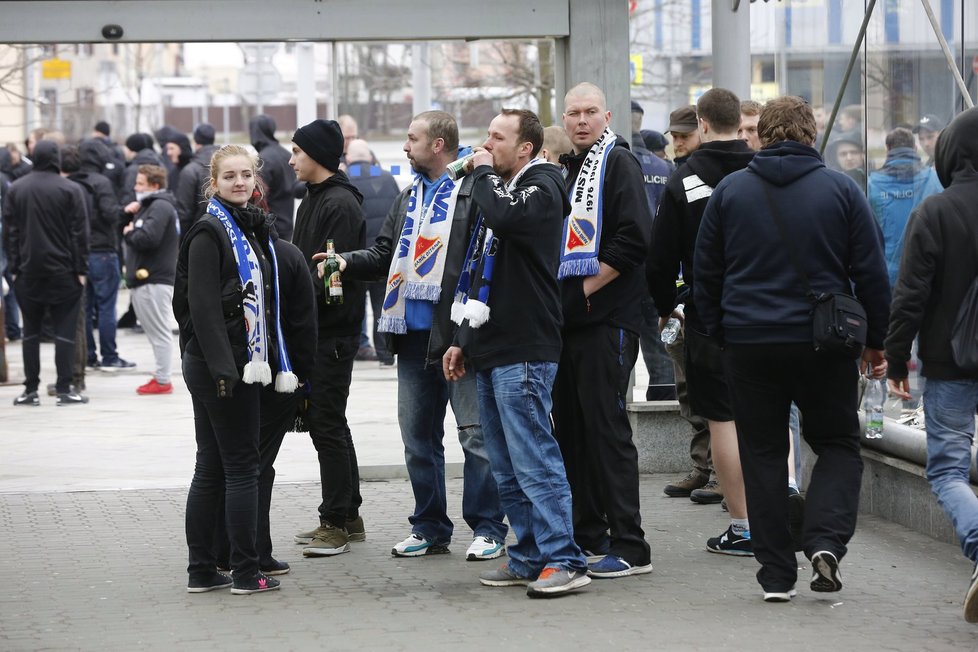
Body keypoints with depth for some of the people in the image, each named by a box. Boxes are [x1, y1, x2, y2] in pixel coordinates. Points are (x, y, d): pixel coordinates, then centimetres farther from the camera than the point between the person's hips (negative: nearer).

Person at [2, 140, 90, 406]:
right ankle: (64, 389, -2)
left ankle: (30, 389, 7)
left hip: (28, 272, 3)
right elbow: (79, 233, -7)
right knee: (64, 330, 1)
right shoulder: (70, 190, -7)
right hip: (63, 271, -3)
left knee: (31, 330, 9)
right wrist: (81, 269, -2)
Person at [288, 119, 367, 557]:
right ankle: (348, 518, 20)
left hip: (333, 331, -10)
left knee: (327, 424, -6)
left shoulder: (340, 204, -14)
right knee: (324, 422, 13)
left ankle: (337, 522, -1)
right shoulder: (314, 199, 17)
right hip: (313, 329, 10)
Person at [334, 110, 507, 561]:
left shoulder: (474, 190, -8)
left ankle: (487, 528, 4)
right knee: (418, 438, 12)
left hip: (458, 336, -8)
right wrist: (349, 262, 4)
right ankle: (430, 528, 22)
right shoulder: (410, 196, 19)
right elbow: (385, 253, 24)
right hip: (414, 337, 8)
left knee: (476, 434, -3)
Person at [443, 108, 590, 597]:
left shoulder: (541, 188, -6)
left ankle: (563, 560, -12)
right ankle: (529, 557, 17)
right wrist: (464, 340, 24)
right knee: (507, 469, 11)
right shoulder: (501, 190, 22)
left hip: (524, 353, -10)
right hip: (492, 350, 10)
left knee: (534, 459, -12)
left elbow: (504, 217, -29)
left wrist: (483, 174, -11)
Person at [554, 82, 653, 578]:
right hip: (564, 320, 9)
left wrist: (587, 286, -15)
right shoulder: (564, 168, 18)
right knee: (570, 427, 12)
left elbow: (633, 239, -18)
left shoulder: (617, 163, -8)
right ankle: (585, 537, 21)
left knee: (606, 426, -9)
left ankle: (629, 546, -7)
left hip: (605, 318, -9)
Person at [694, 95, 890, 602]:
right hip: (823, 345, -1)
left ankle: (776, 574, 7)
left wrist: (718, 333, 16)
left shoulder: (729, 191, 3)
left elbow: (705, 274, 7)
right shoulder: (841, 190, 0)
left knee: (762, 455, 9)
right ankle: (826, 541, -10)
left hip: (749, 344, 1)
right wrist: (876, 342, 9)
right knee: (838, 445, 13)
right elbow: (871, 274, 1)